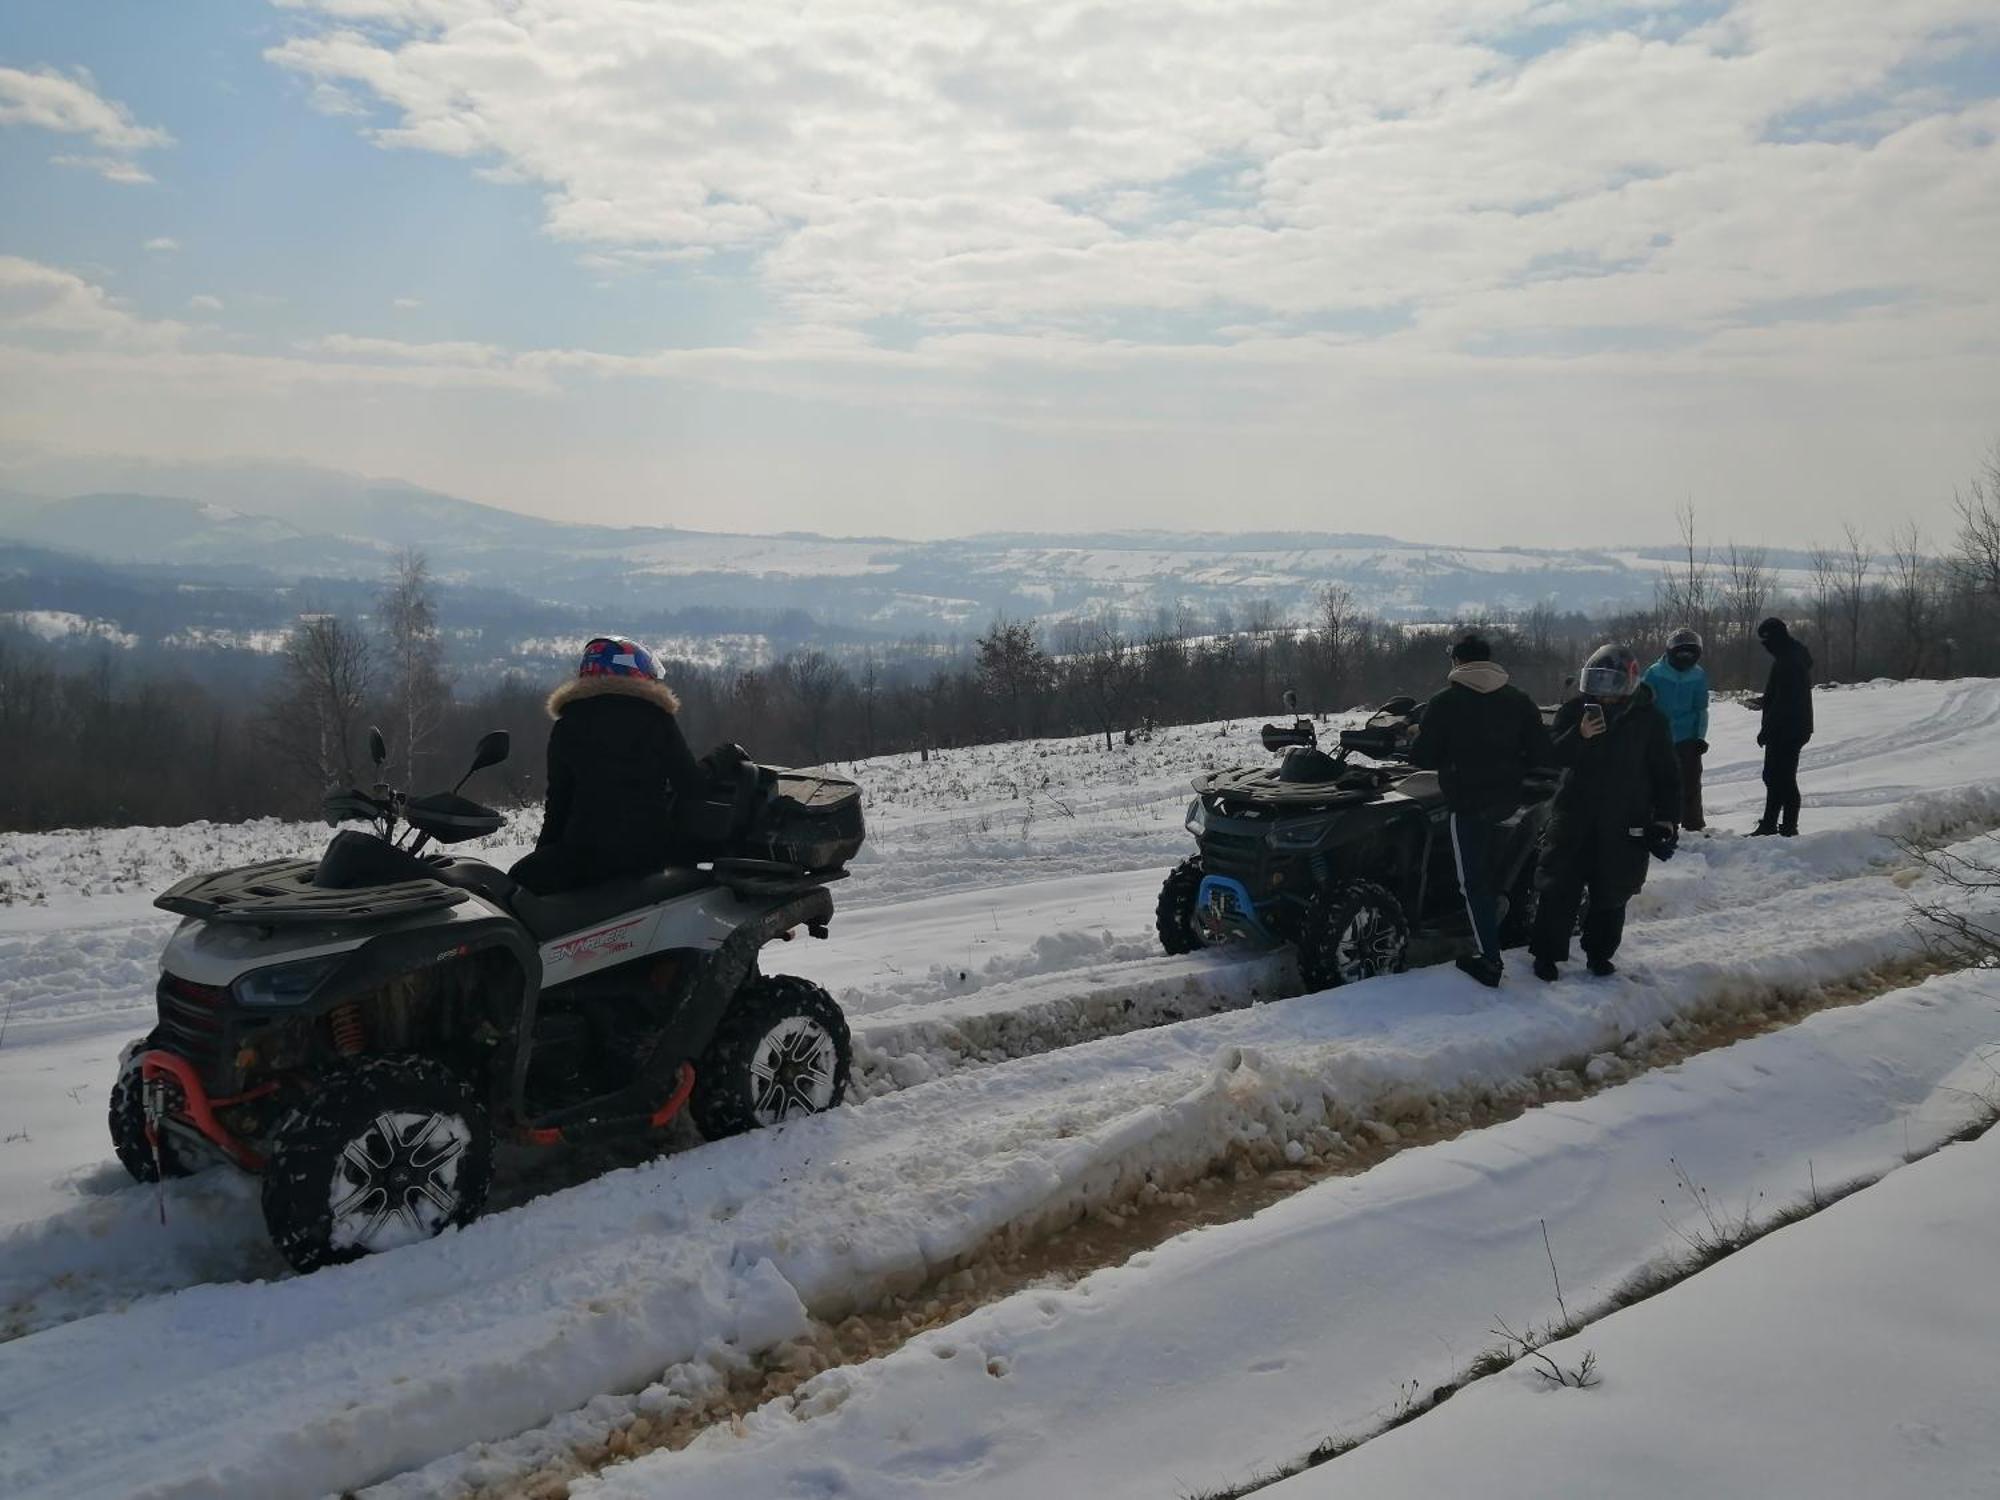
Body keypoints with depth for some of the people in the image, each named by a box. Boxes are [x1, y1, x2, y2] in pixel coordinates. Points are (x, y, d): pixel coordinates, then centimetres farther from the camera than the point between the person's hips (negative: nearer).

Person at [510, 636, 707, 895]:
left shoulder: (566, 727, 5)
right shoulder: (658, 720, 2)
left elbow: (558, 799, 8)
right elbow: (692, 787, -1)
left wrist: (543, 850, 18)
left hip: (588, 852, -2)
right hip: (652, 850, 2)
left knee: (521, 878, 11)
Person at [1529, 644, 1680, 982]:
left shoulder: (1649, 719, -2)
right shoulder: (1574, 710, -1)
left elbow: (1667, 774, 2)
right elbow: (1550, 755, -7)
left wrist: (1665, 819, -4)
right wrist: (1579, 735, -24)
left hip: (1625, 824, 0)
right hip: (1574, 816, 0)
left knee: (1611, 893, 9)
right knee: (1559, 889, 0)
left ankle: (1600, 951, 25)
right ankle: (1547, 953, 10)